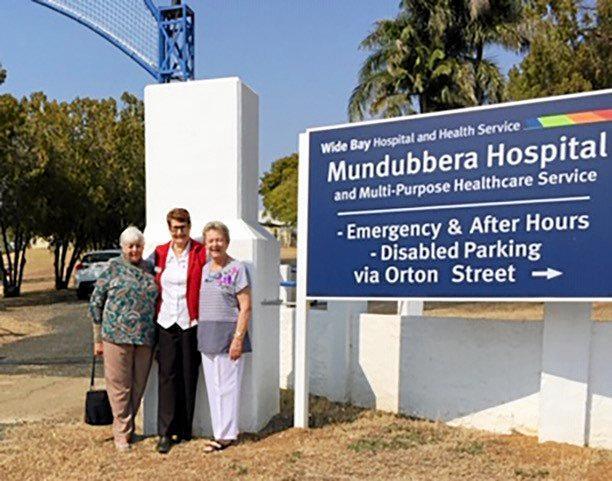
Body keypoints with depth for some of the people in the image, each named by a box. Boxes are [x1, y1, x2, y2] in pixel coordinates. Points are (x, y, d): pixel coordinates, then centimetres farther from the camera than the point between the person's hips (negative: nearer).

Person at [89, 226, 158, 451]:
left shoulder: (150, 269, 10)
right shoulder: (113, 268, 0)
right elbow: (95, 303, 1)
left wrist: (156, 337, 12)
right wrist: (98, 338, 0)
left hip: (145, 338, 3)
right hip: (117, 336, -3)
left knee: (138, 386, 11)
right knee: (119, 386, 3)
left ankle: (128, 426, 28)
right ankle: (122, 432, 15)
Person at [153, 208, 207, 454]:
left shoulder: (201, 253, -3)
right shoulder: (159, 253, 8)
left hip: (191, 322, -2)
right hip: (166, 322, 2)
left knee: (189, 376, 6)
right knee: (167, 375, 1)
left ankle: (184, 429, 21)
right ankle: (165, 432, 8)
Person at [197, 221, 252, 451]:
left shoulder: (237, 268, -7)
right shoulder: (205, 269, 12)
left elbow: (245, 307, -10)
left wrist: (238, 338, -16)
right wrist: (200, 334, 11)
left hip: (228, 333, -7)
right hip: (206, 335, 7)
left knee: (227, 386, 0)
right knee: (213, 386, 11)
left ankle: (227, 435, 11)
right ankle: (221, 432, 22)